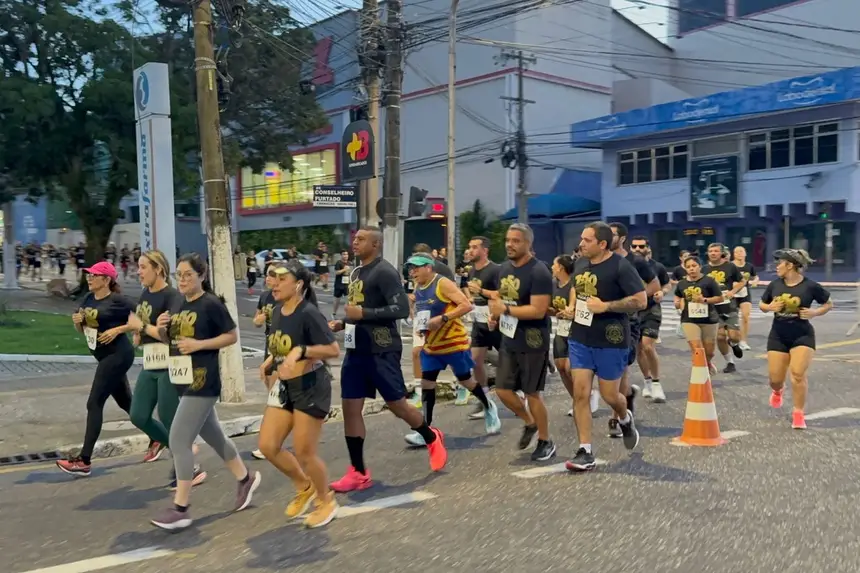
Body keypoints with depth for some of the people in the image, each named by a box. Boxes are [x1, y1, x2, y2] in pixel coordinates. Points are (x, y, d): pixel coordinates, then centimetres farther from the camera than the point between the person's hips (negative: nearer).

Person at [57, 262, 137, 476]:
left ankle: (84, 460, -6)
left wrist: (117, 330, -20)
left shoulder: (117, 301, -14)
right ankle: (156, 437, 31)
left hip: (117, 356, -9)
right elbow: (82, 330, 18)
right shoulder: (88, 299, 9)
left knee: (94, 404, -9)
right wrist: (77, 321, -4)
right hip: (106, 357, 9)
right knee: (126, 402, 16)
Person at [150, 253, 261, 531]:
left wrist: (199, 344, -19)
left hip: (203, 382, -8)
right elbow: (170, 340, 18)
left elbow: (232, 336, -10)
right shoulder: (178, 305, 10)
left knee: (179, 440, -9)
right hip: (184, 380, 8)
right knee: (213, 437, 18)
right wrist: (162, 330, -3)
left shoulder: (212, 304, -11)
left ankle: (181, 508, 0)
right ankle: (246, 478, 36)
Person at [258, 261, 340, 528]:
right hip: (284, 387, 8)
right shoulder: (277, 311, 5)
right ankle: (305, 487, 29)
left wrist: (300, 351, -30)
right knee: (268, 446, 4)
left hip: (311, 387, -8)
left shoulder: (308, 313, -20)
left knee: (304, 454, -1)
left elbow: (334, 349, -22)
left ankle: (327, 501, 25)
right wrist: (270, 363, 7)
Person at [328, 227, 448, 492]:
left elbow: (401, 309, -22)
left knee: (396, 404, 4)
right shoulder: (357, 272, 14)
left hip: (381, 351, -8)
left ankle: (432, 439, 31)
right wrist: (343, 323, 8)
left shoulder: (385, 272, -14)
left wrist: (363, 314, -24)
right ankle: (358, 472, 12)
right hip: (356, 350, 8)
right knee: (350, 407, 4)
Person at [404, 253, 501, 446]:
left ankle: (489, 408, 36)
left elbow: (466, 305, -24)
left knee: (465, 380, 8)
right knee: (427, 383, -1)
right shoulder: (417, 289, 5)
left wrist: (443, 318, -30)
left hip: (454, 342, -6)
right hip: (431, 344, 7)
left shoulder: (443, 284, -18)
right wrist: (419, 323, 4)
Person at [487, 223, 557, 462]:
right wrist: (495, 314, 2)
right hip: (508, 340, 8)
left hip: (532, 342, -8)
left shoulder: (538, 272, -19)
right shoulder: (504, 268, 7)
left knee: (532, 393, 2)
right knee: (503, 390, 10)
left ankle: (546, 442, 22)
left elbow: (538, 310, -25)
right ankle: (529, 423, 36)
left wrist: (505, 310, -22)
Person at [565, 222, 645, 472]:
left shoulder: (621, 266, -16)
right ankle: (585, 452, 5)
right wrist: (571, 306, 3)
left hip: (610, 341, -5)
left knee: (609, 395, 6)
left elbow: (641, 301, -17)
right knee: (580, 393, -2)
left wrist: (605, 306, -22)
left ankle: (625, 419, 43)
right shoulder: (581, 263, 5)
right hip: (580, 339, 5)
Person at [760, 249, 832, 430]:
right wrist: (770, 307, -11)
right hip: (778, 336, 3)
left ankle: (799, 413, 2)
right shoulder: (774, 285, -2)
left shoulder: (810, 286, -10)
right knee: (775, 378, 5)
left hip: (802, 336, -3)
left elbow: (829, 304, 4)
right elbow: (762, 305, 11)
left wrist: (815, 312, -14)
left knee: (798, 373, -16)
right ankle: (778, 390, 44)